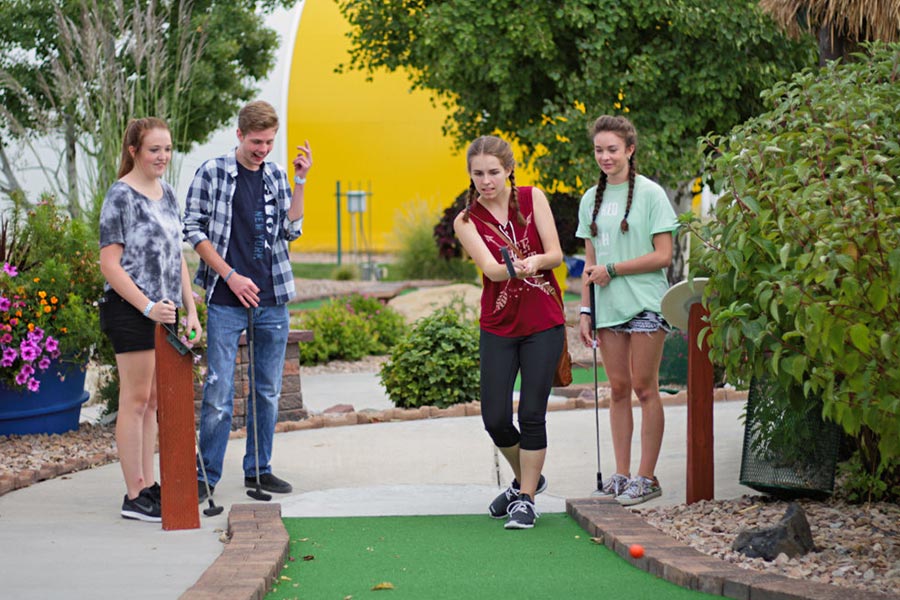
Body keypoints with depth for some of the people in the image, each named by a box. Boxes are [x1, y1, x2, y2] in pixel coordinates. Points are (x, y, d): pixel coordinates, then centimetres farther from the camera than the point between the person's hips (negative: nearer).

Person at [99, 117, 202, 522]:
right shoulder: (121, 196, -9)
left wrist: (190, 309, 12)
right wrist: (148, 307, -21)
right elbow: (110, 264, -13)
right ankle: (134, 496, -1)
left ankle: (148, 485, 18)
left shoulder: (167, 193, 14)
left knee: (152, 401, 11)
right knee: (135, 399, -5)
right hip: (131, 312, -8)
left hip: (163, 312, 8)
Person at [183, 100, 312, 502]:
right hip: (226, 301, -4)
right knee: (219, 391, -5)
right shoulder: (212, 173, -3)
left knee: (268, 390, 10)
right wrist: (230, 276, -10)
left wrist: (299, 182, -2)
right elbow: (193, 229, -4)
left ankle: (258, 469, 20)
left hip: (272, 300, 5)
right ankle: (206, 475, 3)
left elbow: (291, 230, 7)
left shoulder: (276, 175, 10)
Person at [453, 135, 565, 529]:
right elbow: (489, 268, -18)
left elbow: (556, 254, -5)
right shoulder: (466, 221, -3)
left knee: (532, 413, -6)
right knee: (495, 418, -1)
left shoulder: (533, 198, -1)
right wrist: (512, 268, -40)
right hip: (498, 327, 1)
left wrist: (536, 261, -28)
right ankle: (527, 479, 26)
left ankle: (526, 499, 6)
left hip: (543, 323, -1)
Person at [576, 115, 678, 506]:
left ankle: (646, 477, 1)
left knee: (644, 388, -3)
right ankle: (621, 473, 11)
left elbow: (663, 255, -8)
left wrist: (612, 270, -10)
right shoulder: (591, 200, 12)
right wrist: (585, 311, 9)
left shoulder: (650, 194, -4)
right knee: (618, 389, 6)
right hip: (608, 307, 5)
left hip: (644, 305, -5)